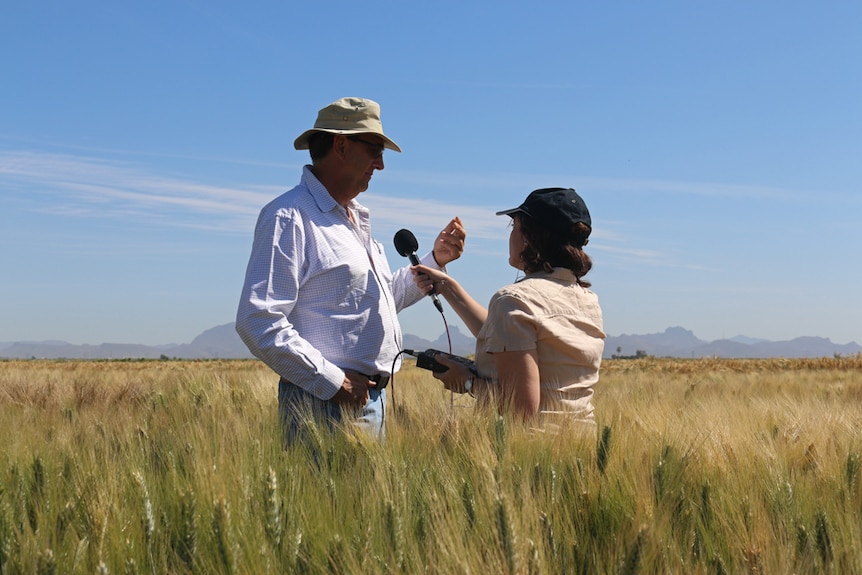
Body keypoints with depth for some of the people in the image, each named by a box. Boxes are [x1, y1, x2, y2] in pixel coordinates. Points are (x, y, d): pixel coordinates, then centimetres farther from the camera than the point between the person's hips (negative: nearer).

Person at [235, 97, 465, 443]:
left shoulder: (356, 218, 20)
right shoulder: (289, 217, -11)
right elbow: (257, 322, -21)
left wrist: (436, 260, 17)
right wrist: (332, 381, -20)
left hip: (373, 400, 9)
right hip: (325, 405, -9)